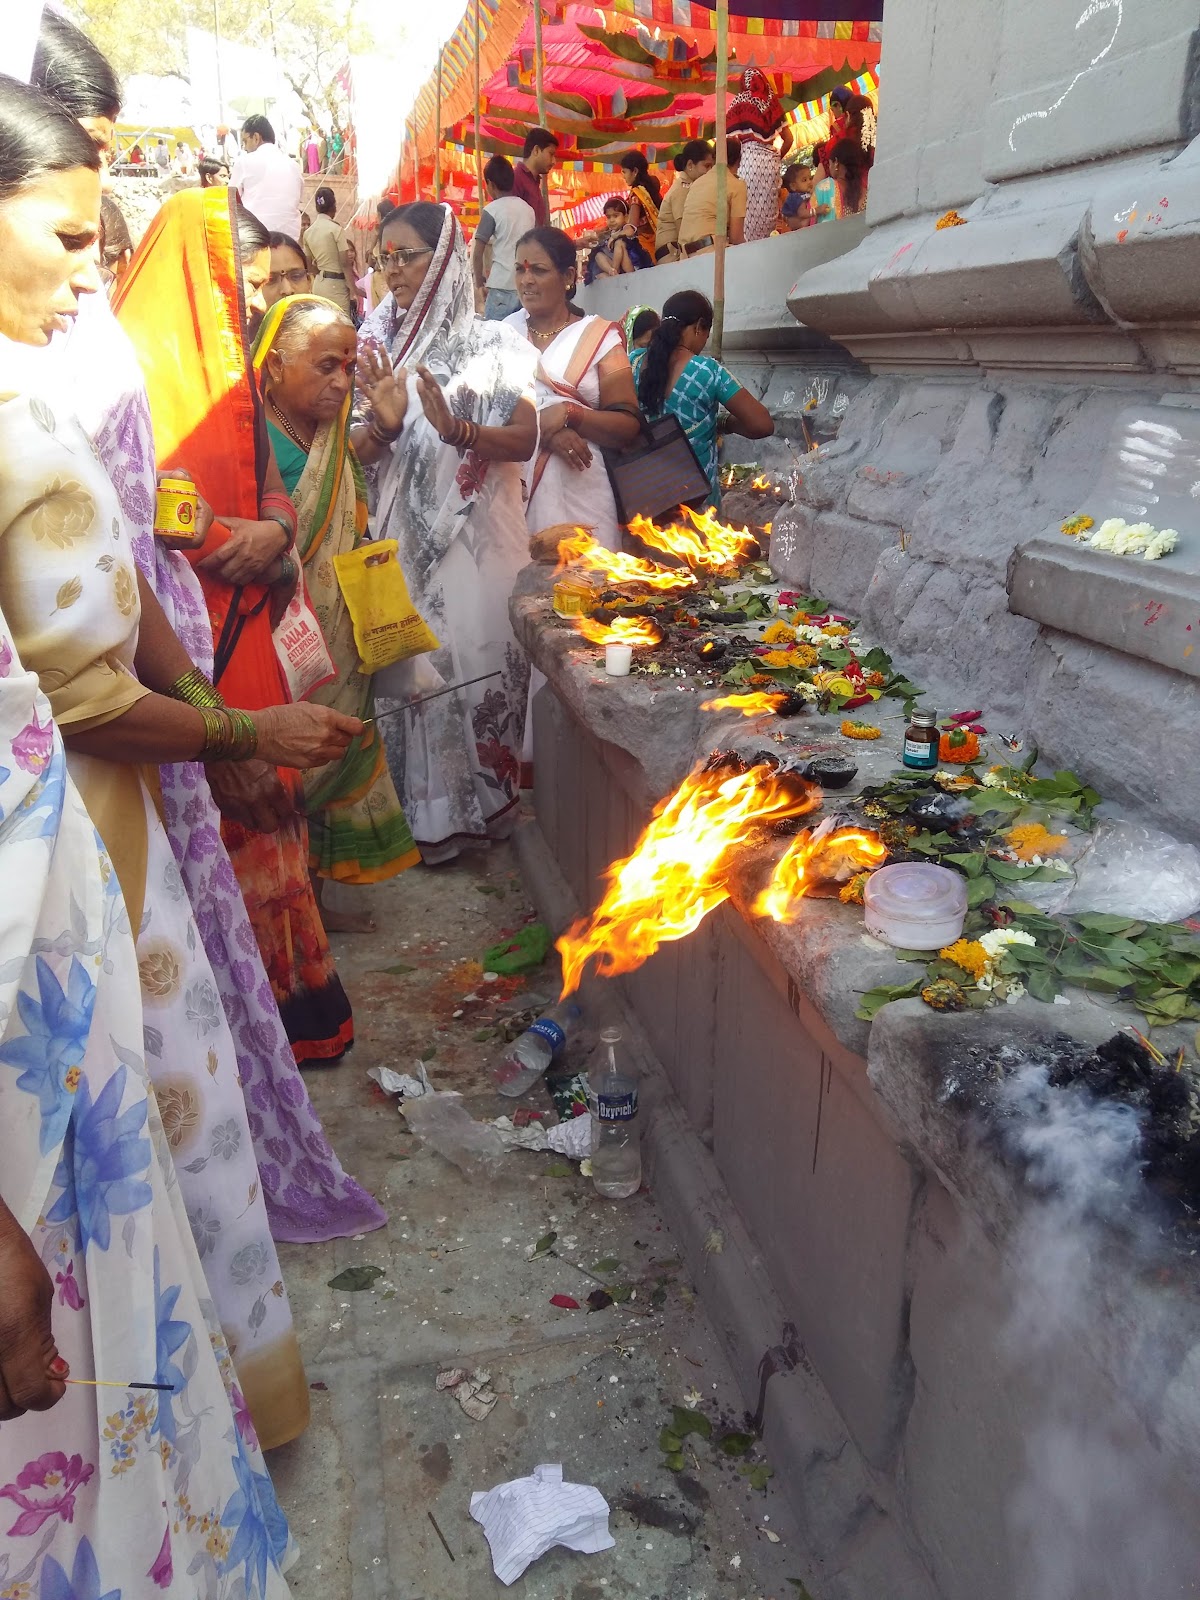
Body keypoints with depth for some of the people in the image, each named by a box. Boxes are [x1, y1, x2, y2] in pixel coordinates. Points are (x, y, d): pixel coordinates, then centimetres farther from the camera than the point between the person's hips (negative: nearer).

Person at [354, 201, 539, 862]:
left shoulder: (489, 344, -1)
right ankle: (417, 805, 20)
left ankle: (474, 804, 15)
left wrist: (454, 429, -25)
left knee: (473, 657, -2)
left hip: (474, 533, -4)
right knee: (404, 665, 5)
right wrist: (383, 423, -15)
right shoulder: (377, 343, 10)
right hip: (399, 533, 4)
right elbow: (357, 455, 7)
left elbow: (524, 439, -9)